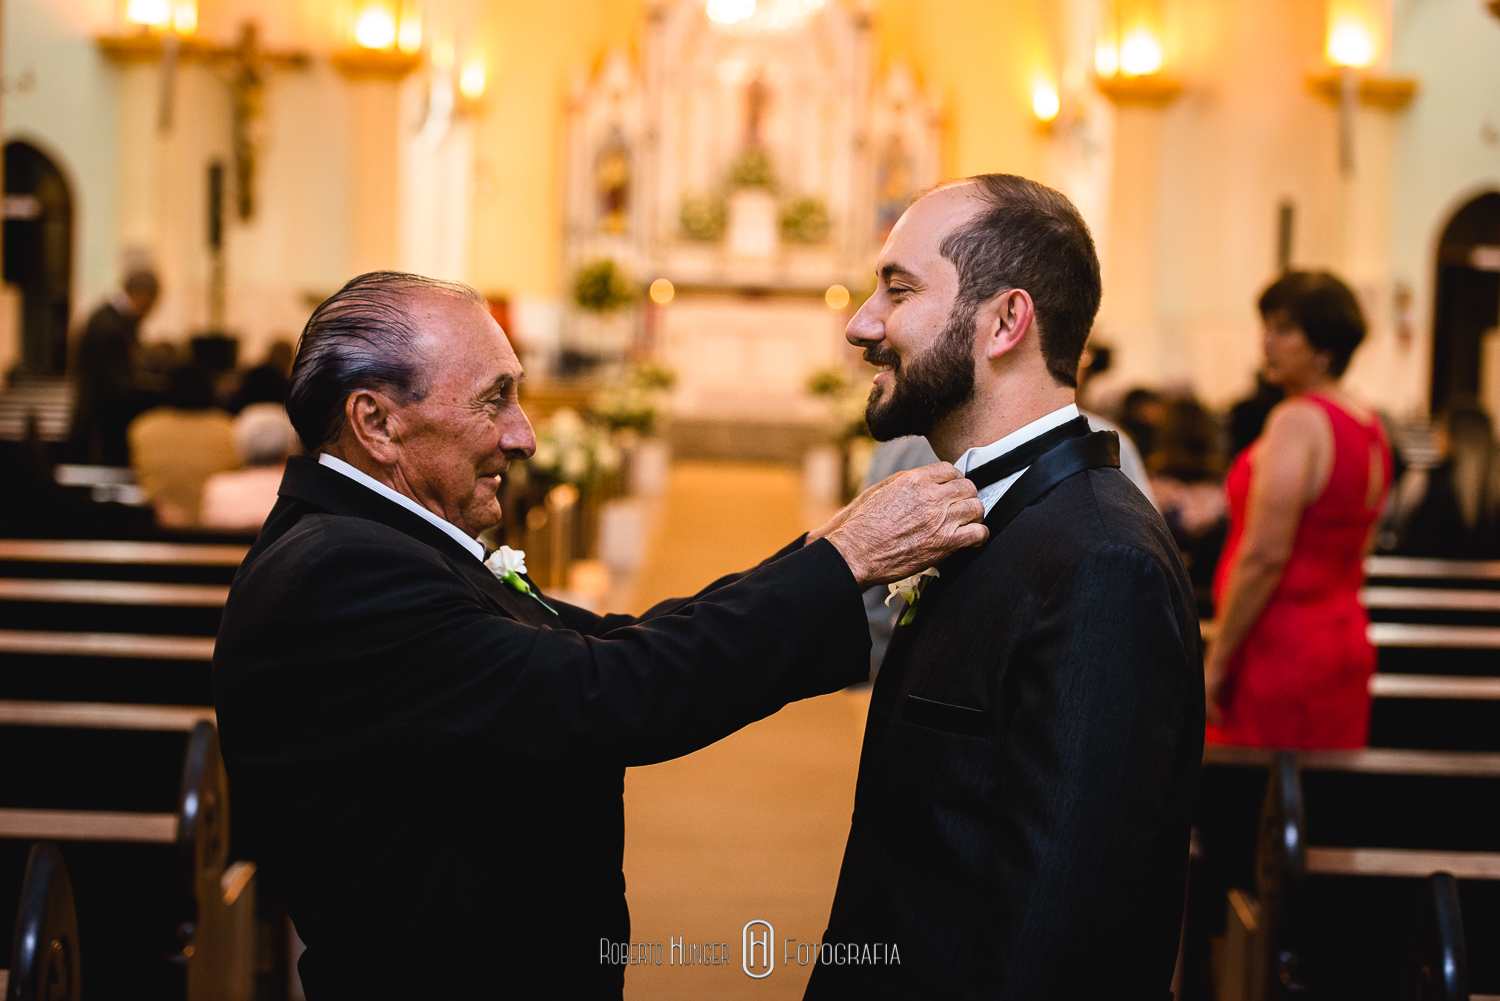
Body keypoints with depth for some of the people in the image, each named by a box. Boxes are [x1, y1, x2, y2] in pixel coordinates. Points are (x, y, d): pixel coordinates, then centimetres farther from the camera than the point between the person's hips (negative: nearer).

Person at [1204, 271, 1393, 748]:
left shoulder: (1296, 421, -15)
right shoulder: (1369, 426, 13)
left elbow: (1264, 555, -20)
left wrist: (1215, 661, -15)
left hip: (1280, 650, -9)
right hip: (1346, 636, 9)